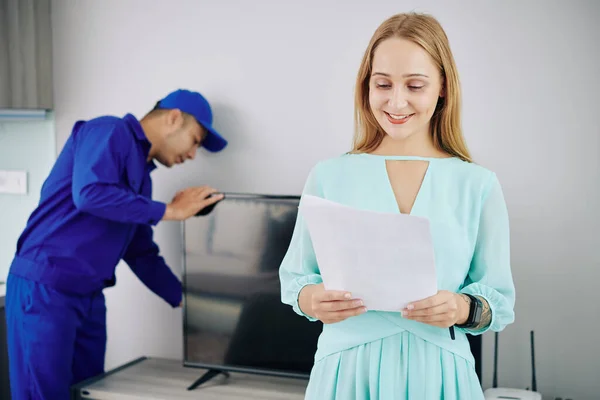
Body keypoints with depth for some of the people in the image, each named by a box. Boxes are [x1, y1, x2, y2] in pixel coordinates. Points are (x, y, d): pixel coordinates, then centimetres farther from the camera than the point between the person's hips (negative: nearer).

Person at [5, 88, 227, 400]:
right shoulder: (110, 132, -8)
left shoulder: (140, 175, 18)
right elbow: (90, 193, -26)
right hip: (44, 289, -9)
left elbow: (142, 254, 21)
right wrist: (169, 210, -18)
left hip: (90, 297, 9)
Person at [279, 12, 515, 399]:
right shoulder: (328, 176, -2)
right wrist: (311, 298, -17)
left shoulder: (479, 185, -2)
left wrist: (464, 308, -19)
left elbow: (500, 297, 1)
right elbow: (294, 275, 4)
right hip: (348, 366, 0)